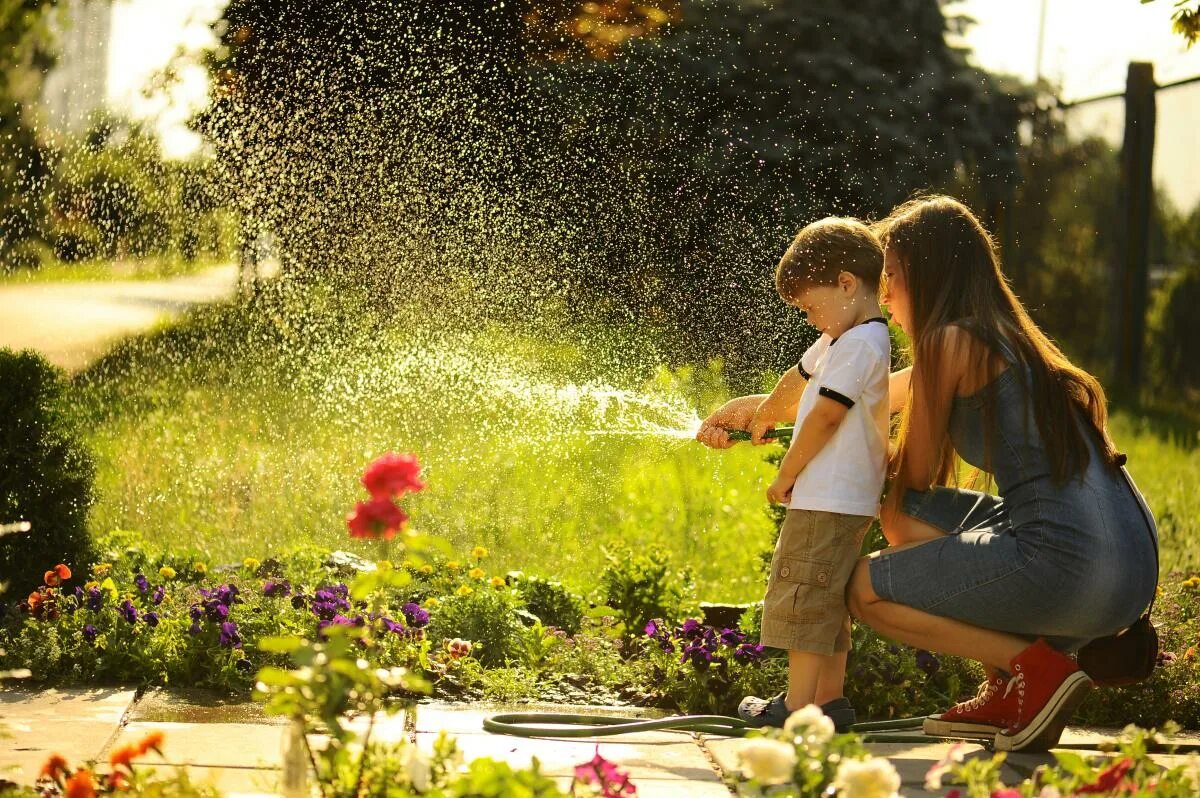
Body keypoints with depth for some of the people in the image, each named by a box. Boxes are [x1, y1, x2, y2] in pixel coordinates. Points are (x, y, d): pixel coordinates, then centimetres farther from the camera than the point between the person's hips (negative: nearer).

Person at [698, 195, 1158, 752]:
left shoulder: (951, 341, -4)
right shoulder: (1004, 339, 23)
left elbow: (915, 473, 5)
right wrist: (756, 406, 42)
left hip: (1068, 567, -9)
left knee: (866, 588, 7)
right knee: (903, 512, 24)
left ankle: (1038, 668, -4)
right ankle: (1005, 697, 16)